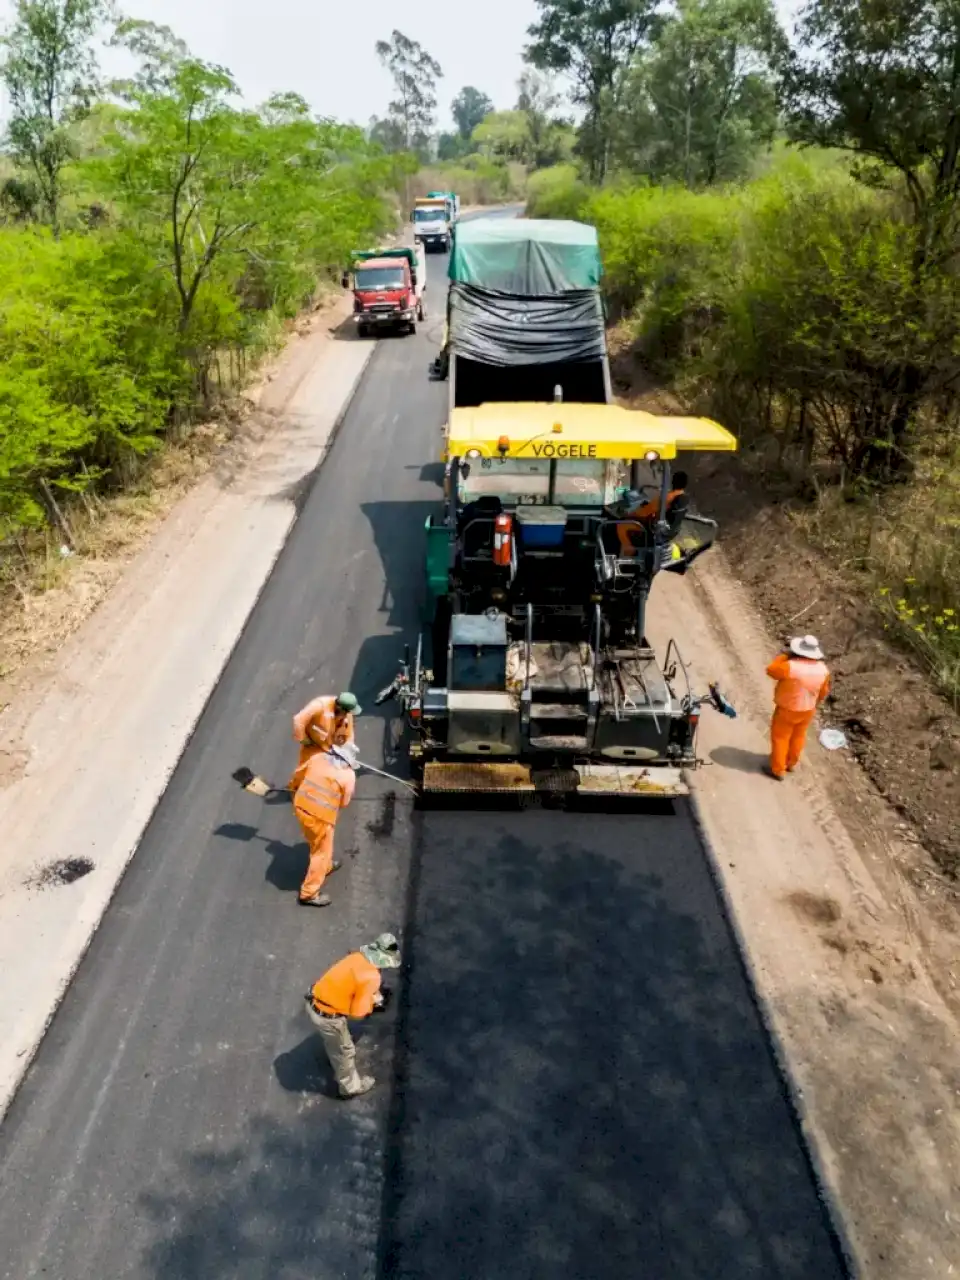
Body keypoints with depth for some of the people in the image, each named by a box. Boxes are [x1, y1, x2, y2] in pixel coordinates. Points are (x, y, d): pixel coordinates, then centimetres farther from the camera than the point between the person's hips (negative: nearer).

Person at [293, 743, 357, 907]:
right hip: (320, 815, -6)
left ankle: (326, 866, 53)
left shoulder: (318, 757, 7)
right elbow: (344, 803, 4)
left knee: (317, 843, 30)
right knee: (321, 852, 12)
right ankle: (309, 894, 18)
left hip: (301, 805, 6)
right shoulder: (348, 775, -4)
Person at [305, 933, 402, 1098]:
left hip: (314, 1004, 7)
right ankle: (350, 1087, 43)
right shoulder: (371, 977, -23)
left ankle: (335, 1059, 66)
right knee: (344, 1050, 20)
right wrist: (373, 1000, 0)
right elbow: (358, 1011, -18)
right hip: (328, 1016, -7)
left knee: (331, 1040, 38)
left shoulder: (358, 957, -1)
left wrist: (371, 994, 9)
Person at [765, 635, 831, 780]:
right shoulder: (822, 669, -11)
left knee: (780, 737, 11)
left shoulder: (791, 666, -33)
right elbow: (824, 691, 3)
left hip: (787, 710, -6)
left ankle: (778, 770, 20)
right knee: (798, 736, 24)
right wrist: (815, 704, 21)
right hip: (808, 710, 6)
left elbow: (771, 670, -19)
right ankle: (792, 763, 43)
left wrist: (784, 655, -12)